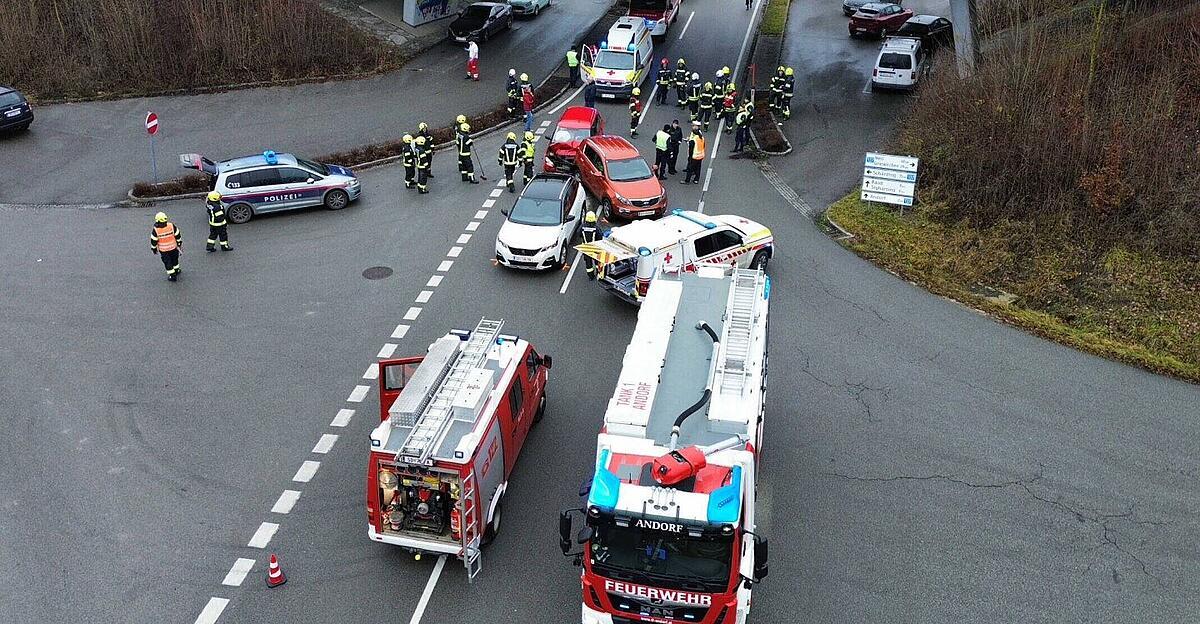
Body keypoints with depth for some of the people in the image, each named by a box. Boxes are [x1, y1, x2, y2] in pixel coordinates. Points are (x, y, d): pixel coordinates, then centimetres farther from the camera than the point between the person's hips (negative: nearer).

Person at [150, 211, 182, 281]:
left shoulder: (155, 230, -21)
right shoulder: (171, 226, -17)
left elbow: (154, 241, -11)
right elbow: (178, 235, -5)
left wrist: (154, 249, 5)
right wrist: (179, 243, 12)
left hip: (163, 250, -2)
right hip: (173, 247, 2)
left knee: (167, 262, 14)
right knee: (175, 259, 25)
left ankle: (172, 276, 19)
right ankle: (176, 271, 43)